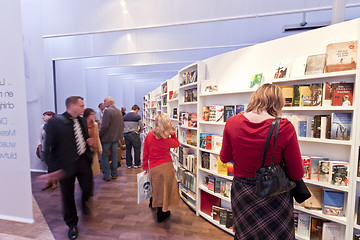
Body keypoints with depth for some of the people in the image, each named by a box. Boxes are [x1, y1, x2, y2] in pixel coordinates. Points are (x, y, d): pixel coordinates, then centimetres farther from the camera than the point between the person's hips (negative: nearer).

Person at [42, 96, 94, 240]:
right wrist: (54, 169, -14)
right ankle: (72, 224, 34)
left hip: (83, 160, 5)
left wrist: (88, 142, -1)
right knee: (67, 196, 11)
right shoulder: (55, 122, -15)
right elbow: (49, 148, -13)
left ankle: (83, 202, 49)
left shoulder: (82, 120, 5)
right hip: (66, 165, -5)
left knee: (88, 187, 12)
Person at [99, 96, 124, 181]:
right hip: (116, 137, 7)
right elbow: (122, 125, 12)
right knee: (114, 155, 14)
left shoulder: (107, 111, -16)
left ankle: (106, 175, 12)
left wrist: (99, 135, -10)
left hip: (107, 137, -7)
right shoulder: (119, 111, 8)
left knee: (105, 156, 7)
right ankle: (114, 174, 23)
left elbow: (104, 126, -22)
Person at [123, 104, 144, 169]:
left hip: (126, 134, 5)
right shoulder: (137, 116, -8)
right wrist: (138, 131, 12)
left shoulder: (124, 116, 7)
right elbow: (142, 127, -6)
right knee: (137, 149, 8)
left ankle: (129, 164, 22)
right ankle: (137, 164, 15)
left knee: (128, 149, 14)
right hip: (134, 134, -5)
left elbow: (122, 126, 12)